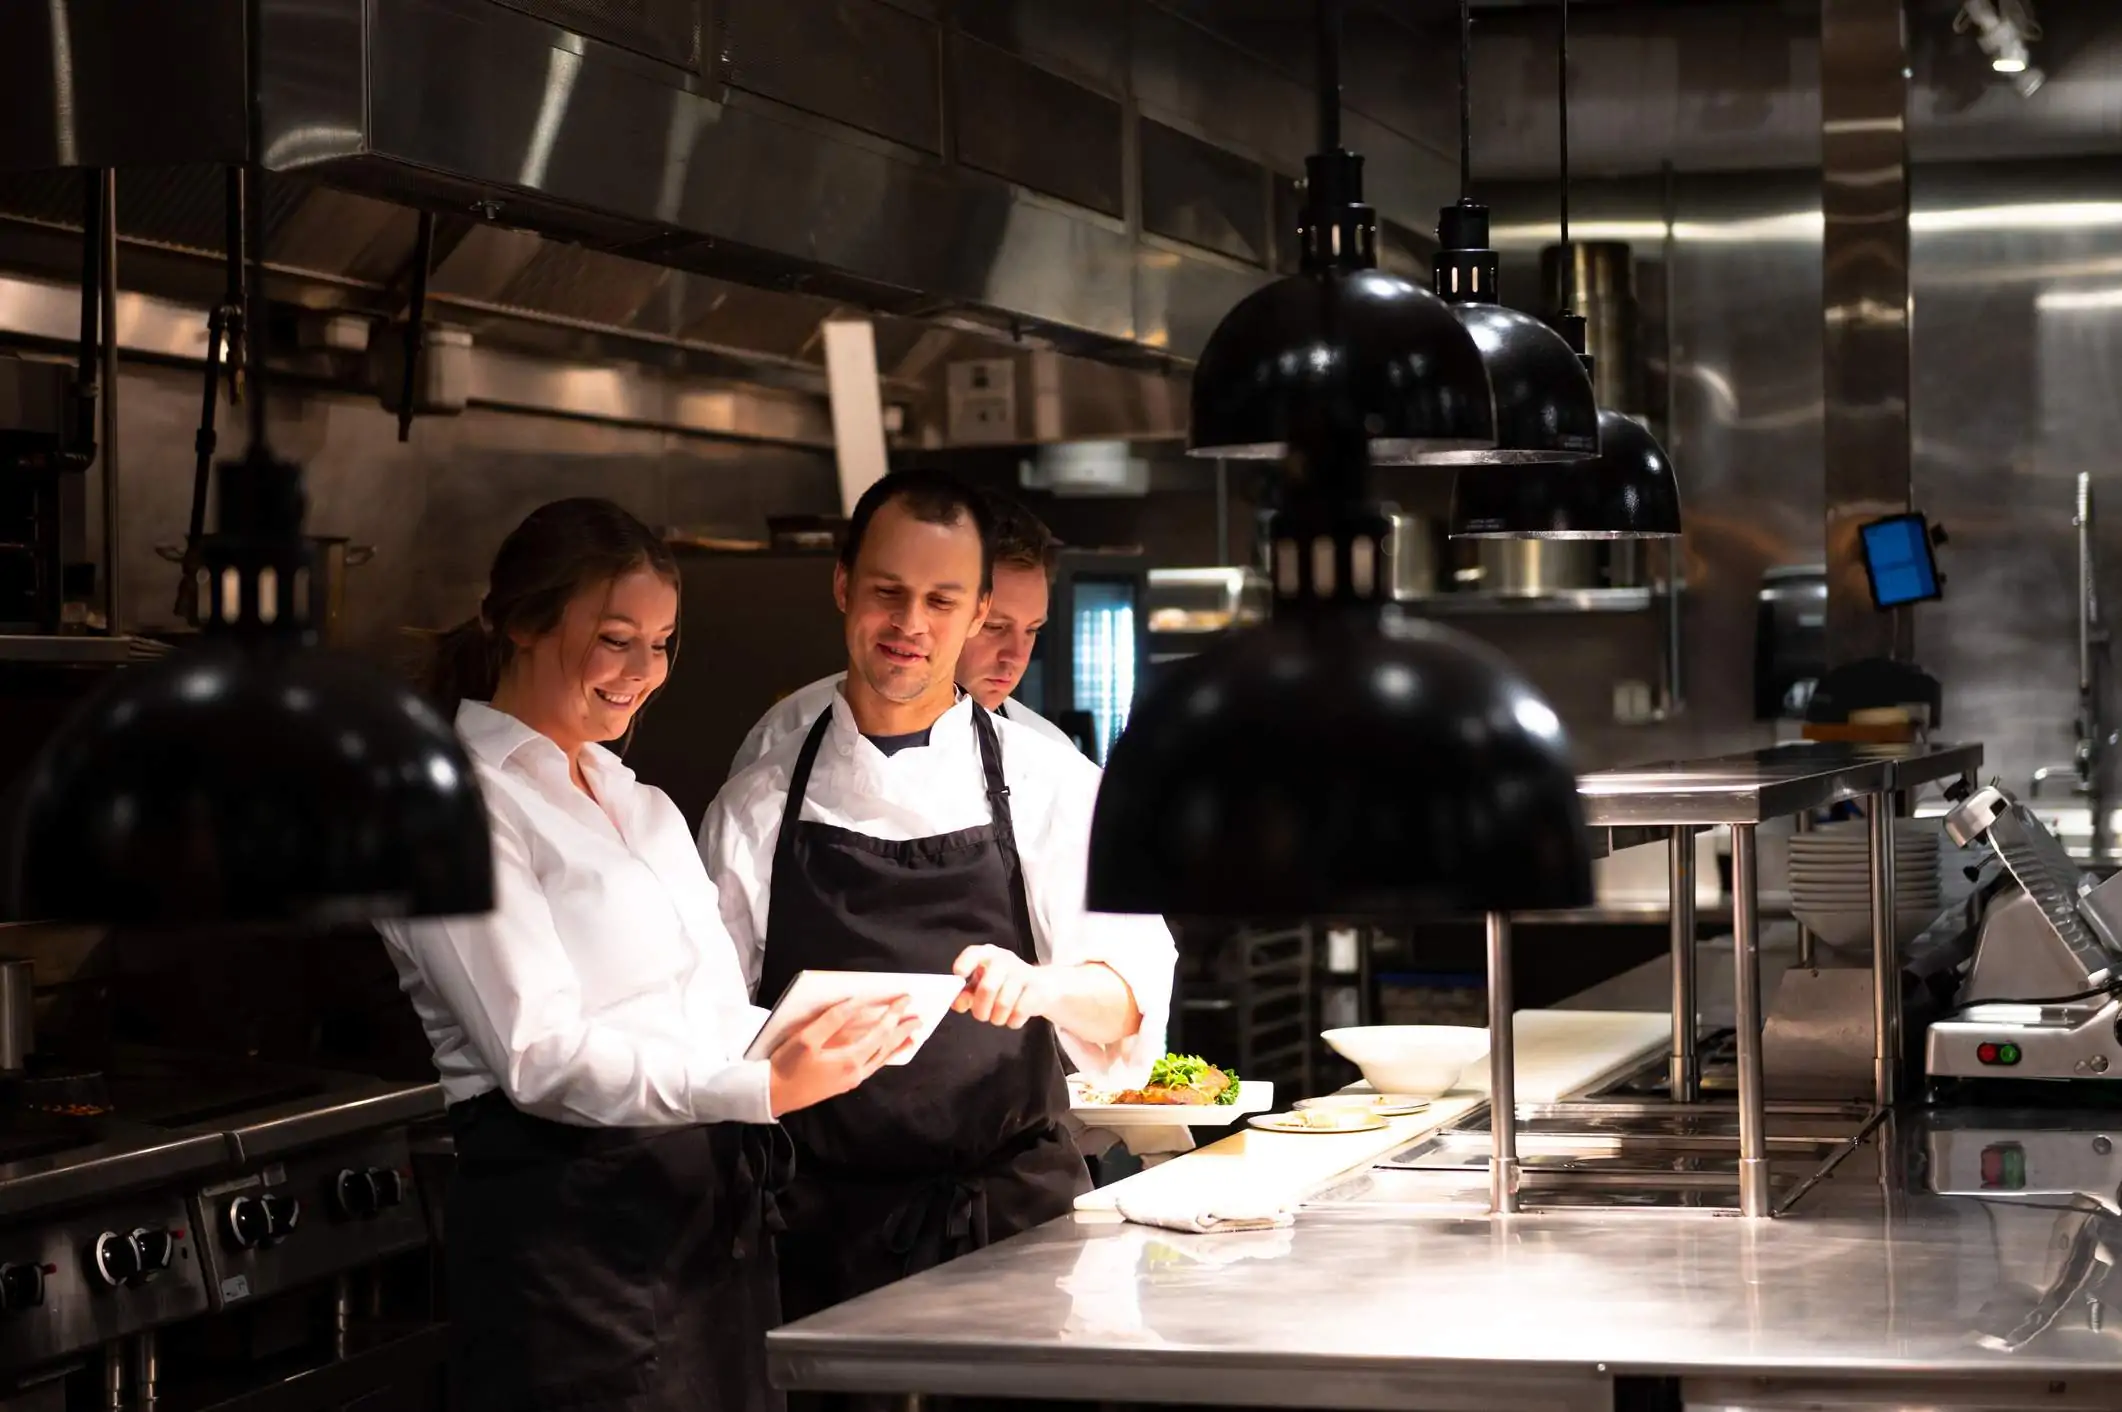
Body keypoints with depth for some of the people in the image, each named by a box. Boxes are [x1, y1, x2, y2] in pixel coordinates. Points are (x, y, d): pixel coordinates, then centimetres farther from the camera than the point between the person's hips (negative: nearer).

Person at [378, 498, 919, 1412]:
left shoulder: (640, 807, 19)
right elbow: (541, 1057, -17)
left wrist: (812, 1039, -3)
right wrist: (765, 1087, -26)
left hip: (714, 1215, 8)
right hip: (570, 1225, -8)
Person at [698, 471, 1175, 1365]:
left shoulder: (1049, 785, 1)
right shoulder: (758, 805, 6)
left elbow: (1128, 995, -9)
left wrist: (1040, 986, -30)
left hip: (1013, 1217, -1)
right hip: (825, 1223, 1)